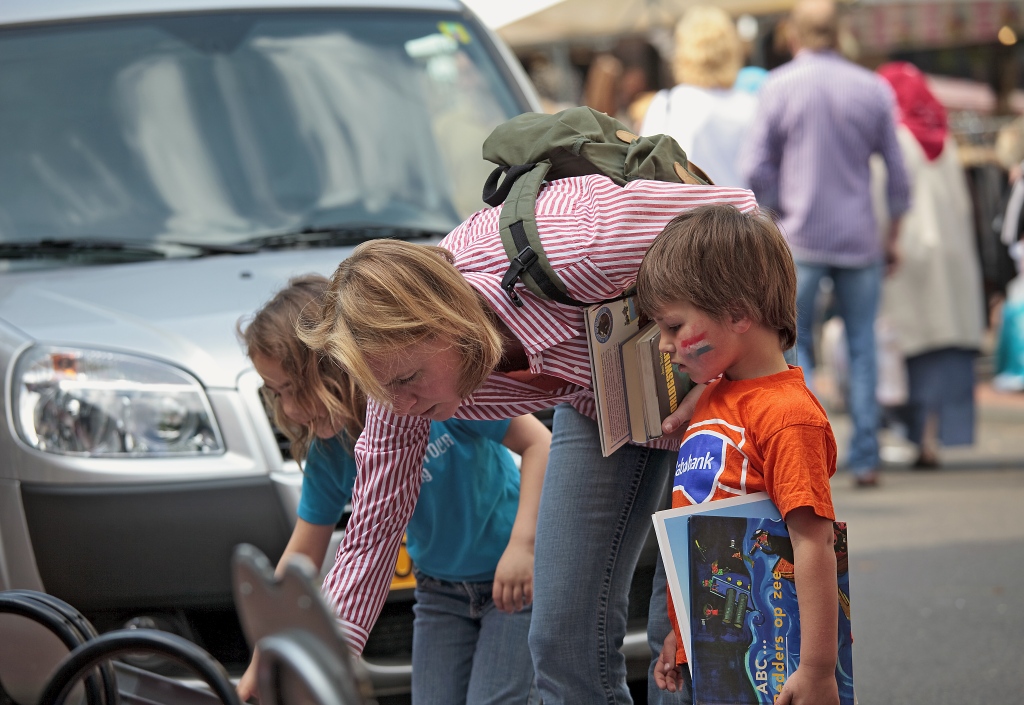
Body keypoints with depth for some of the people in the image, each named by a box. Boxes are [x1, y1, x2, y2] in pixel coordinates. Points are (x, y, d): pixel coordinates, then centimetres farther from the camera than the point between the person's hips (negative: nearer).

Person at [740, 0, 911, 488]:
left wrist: (783, 211, 8)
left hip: (800, 240, -2)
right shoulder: (873, 89, 3)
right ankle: (865, 460, 7)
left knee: (793, 345, 7)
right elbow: (897, 170, 6)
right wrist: (893, 236, 15)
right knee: (862, 349, 8)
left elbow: (755, 167, -8)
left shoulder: (778, 87, -4)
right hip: (859, 240, 2)